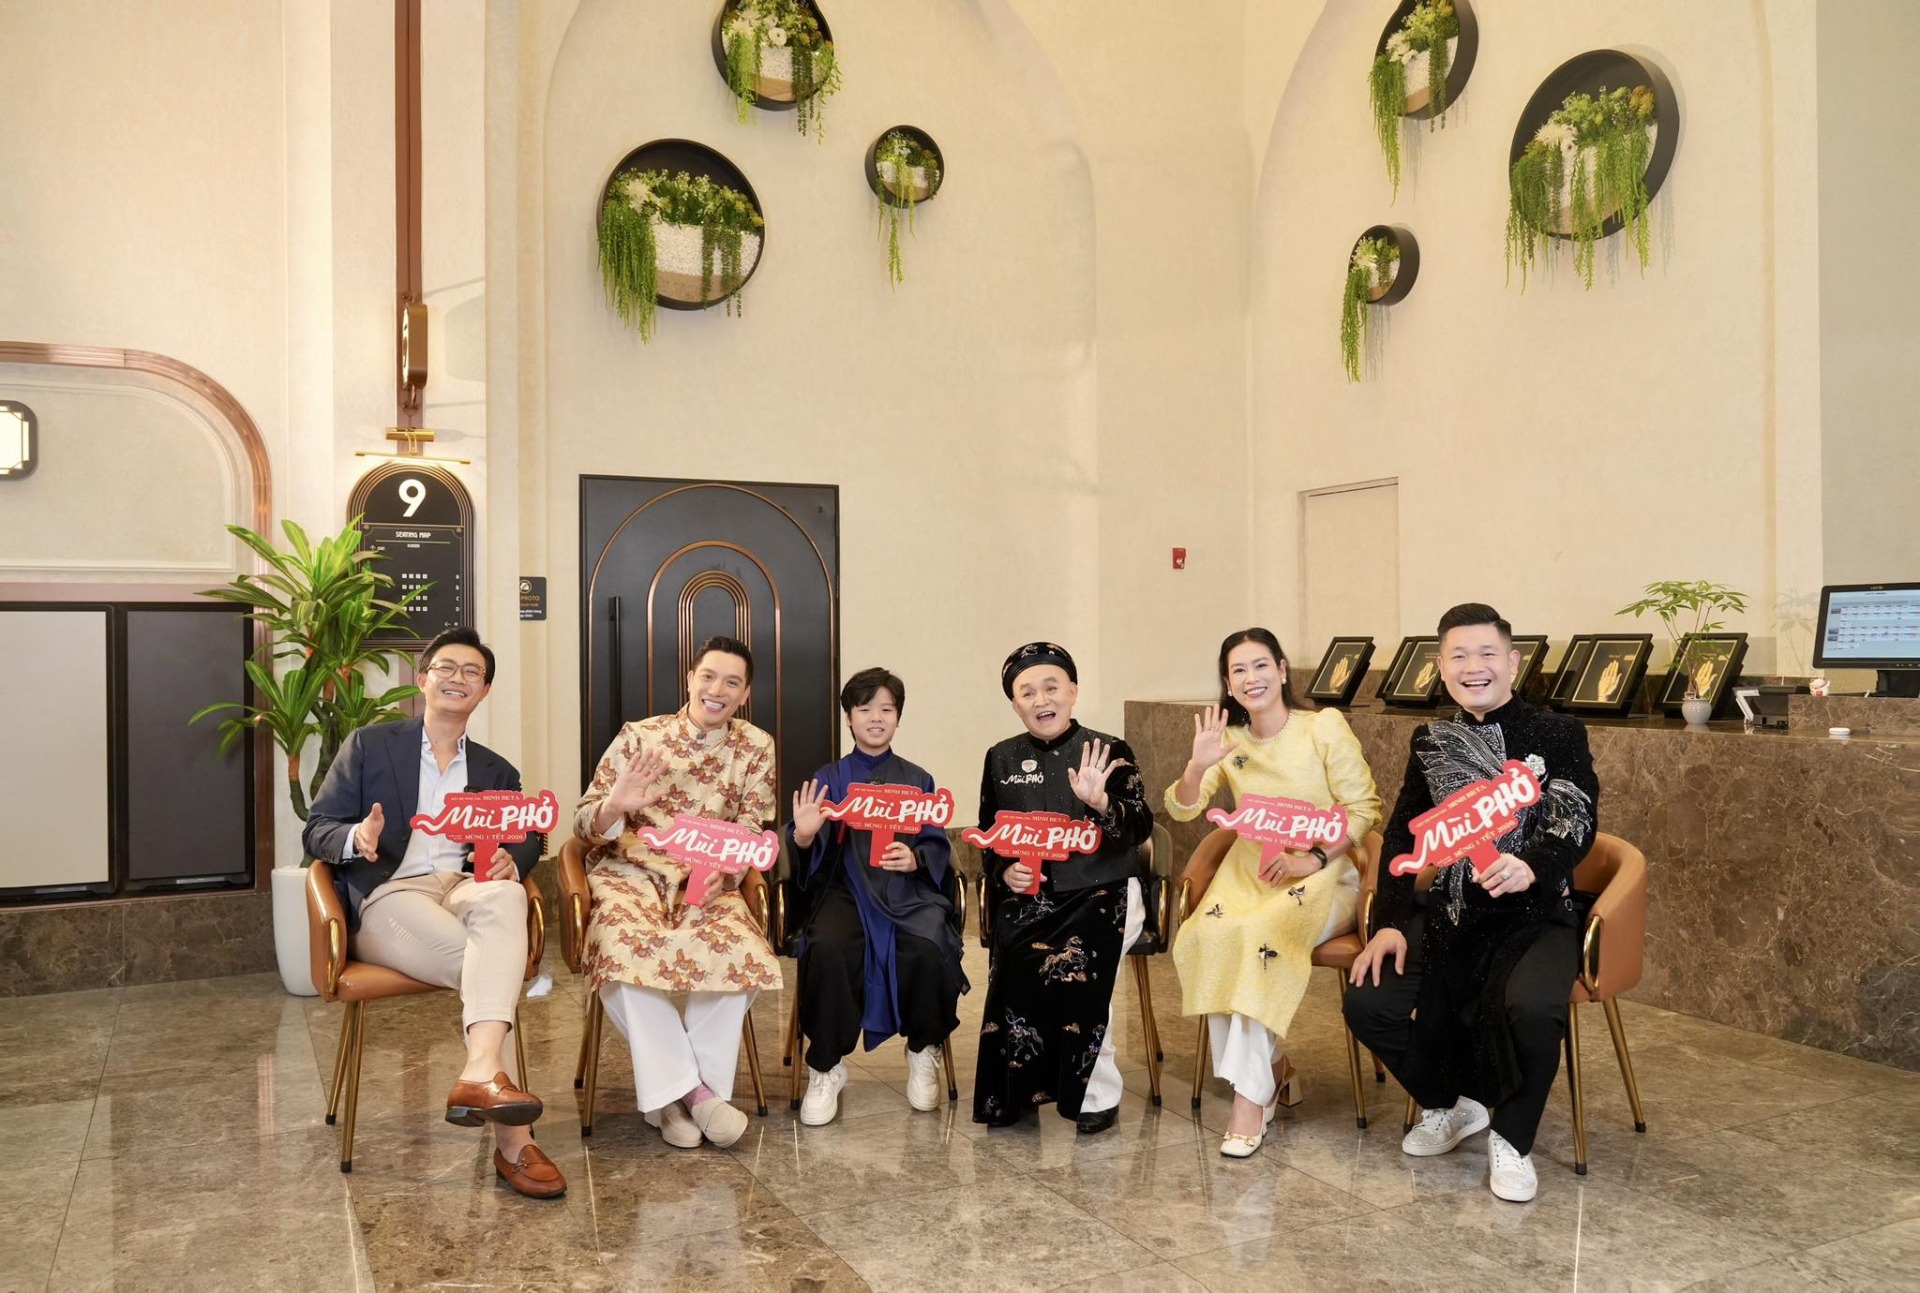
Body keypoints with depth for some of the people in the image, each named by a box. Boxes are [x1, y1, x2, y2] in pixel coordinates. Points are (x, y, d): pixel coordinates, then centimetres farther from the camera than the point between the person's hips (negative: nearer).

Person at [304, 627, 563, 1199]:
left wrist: (510, 861, -12)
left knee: (505, 897, -37)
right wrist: (356, 838, -18)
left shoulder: (496, 772, 24)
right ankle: (512, 1141, -38)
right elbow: (316, 829, 8)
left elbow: (525, 841, 15)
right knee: (481, 964, -34)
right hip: (388, 897, -2)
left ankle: (482, 1073, -53)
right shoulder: (368, 745, 15)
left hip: (467, 888, 3)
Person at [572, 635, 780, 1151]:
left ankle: (674, 1092, -11)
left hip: (709, 881, 2)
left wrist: (722, 872, -21)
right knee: (624, 950, -34)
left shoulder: (756, 748, 5)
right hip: (631, 873, -1)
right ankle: (693, 1089, -19)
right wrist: (615, 805, -25)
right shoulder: (639, 737, 0)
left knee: (741, 952, -29)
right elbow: (585, 824, -1)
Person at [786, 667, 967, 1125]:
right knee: (827, 947, -33)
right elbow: (810, 854, 2)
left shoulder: (917, 781, 14)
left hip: (907, 888, 0)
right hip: (846, 887, 0)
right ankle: (825, 1068, -12)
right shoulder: (828, 779, 12)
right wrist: (803, 835, -21)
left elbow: (937, 848, 7)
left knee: (926, 948, -32)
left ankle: (924, 1054, -1)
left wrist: (914, 858, -16)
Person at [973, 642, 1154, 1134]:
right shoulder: (1002, 759, 11)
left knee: (1076, 963, -28)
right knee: (1019, 963, -26)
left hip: (1102, 892, -2)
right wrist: (1005, 872, -6)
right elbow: (987, 837, 14)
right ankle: (1016, 1089, -5)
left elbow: (1141, 829, -6)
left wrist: (1100, 802, -25)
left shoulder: (1111, 752, 2)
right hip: (1026, 895, 2)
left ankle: (1096, 1094, -7)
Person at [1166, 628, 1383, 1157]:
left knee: (1262, 935, -33)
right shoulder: (1229, 741, 7)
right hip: (1249, 871, 4)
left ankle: (1251, 1095, -23)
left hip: (1322, 874, -3)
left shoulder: (1324, 727, -4)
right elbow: (1181, 810, -1)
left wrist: (1313, 858, -19)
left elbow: (1365, 808, -6)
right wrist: (1198, 766, -22)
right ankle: (1274, 1070, -8)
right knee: (1204, 937, -26)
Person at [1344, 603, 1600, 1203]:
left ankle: (1512, 1137, -2)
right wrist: (1390, 922, -2)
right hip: (1448, 913, 4)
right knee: (1368, 1004, -16)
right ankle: (1451, 1102, 15)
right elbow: (1401, 835, 9)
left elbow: (1577, 825, -14)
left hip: (1534, 914, -4)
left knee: (1529, 1008, -34)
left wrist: (1532, 867, -36)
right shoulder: (1430, 742, 9)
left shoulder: (1558, 735, -2)